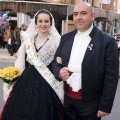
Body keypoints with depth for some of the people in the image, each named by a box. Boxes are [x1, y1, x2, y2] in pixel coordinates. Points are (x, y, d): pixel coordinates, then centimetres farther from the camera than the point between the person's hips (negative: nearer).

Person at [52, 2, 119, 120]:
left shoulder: (107, 41, -11)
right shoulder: (66, 38, 4)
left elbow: (111, 77, -10)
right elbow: (55, 61, 12)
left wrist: (105, 106, -10)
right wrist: (59, 72, -10)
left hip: (91, 102, -4)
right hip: (67, 98, 4)